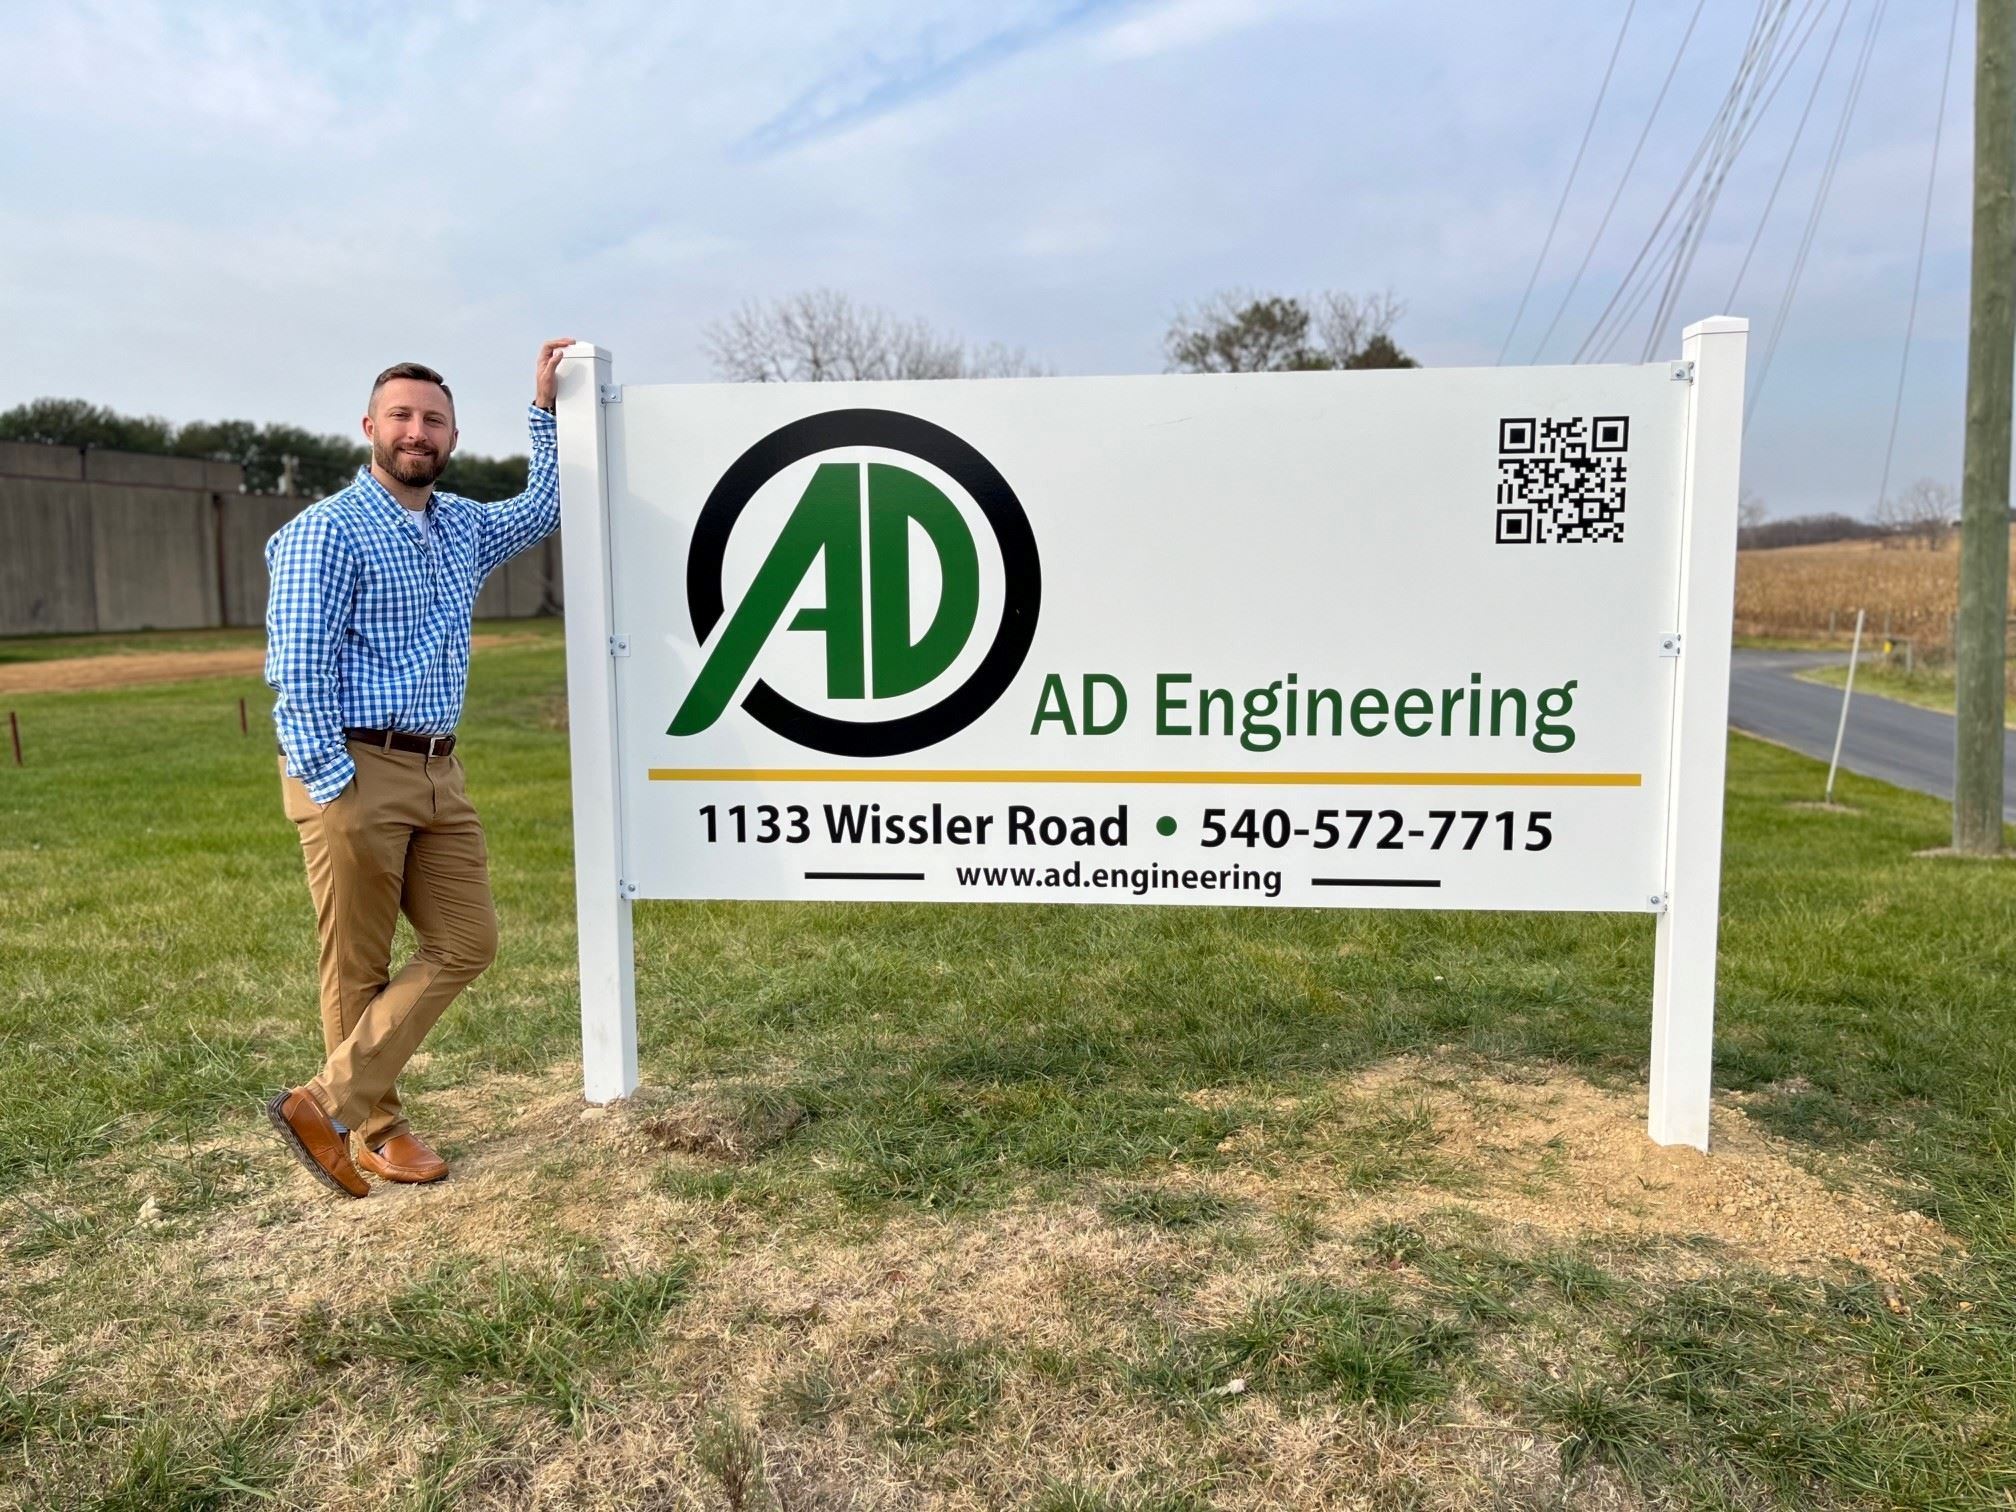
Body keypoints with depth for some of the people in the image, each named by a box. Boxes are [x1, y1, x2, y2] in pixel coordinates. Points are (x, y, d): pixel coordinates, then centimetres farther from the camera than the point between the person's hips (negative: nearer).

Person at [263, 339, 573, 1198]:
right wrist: (335, 790, -17)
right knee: (359, 968, 2)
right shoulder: (329, 530, -7)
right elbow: (298, 672, -12)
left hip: (438, 773, 7)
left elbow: (545, 508, 34)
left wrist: (545, 407, 27)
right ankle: (374, 1127, 17)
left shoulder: (464, 527, 15)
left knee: (466, 943, 4)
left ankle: (330, 1102, 11)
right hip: (356, 772, -7)